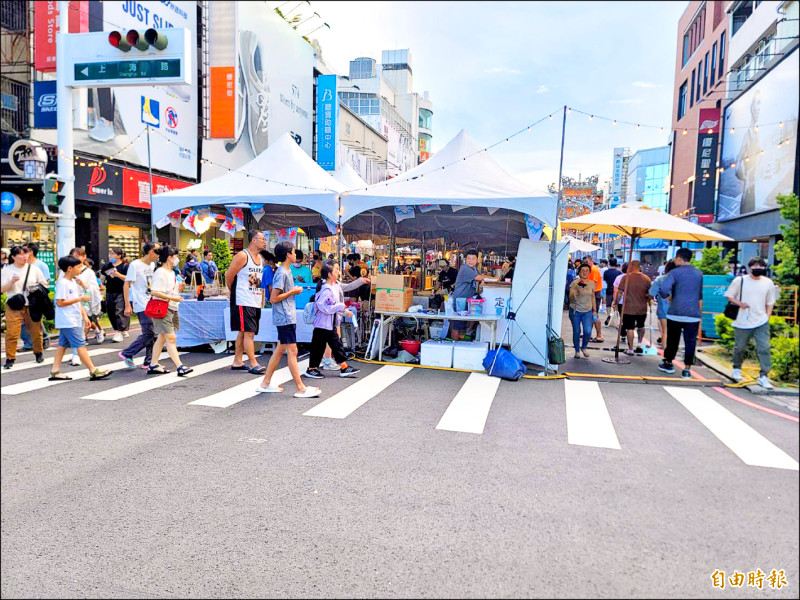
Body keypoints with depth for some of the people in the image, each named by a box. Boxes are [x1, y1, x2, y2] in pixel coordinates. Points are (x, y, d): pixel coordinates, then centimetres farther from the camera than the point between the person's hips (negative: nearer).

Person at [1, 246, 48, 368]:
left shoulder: (33, 269, 6)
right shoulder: (7, 270, 2)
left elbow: (44, 284, 13)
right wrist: (12, 282, -17)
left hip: (32, 305, 2)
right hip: (14, 306, -1)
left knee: (36, 331, 7)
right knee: (12, 333, -8)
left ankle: (38, 353, 26)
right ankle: (10, 358, 2)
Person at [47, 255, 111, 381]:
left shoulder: (73, 282, 15)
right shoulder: (62, 283, -14)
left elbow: (77, 302, 20)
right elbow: (60, 302, -20)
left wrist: (85, 316, 16)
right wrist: (79, 299, -20)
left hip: (74, 320, 10)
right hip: (68, 321, -10)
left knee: (63, 344, 11)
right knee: (80, 345, -8)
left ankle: (55, 372, 17)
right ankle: (93, 371, -7)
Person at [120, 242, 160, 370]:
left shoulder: (152, 265, 14)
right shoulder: (135, 265, -8)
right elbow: (126, 285, -10)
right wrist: (127, 305, -14)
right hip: (142, 305, -8)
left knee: (154, 334, 6)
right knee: (149, 334, -11)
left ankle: (149, 362, 13)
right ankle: (126, 354, 4)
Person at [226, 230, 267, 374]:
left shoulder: (261, 258, 14)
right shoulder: (242, 256, -11)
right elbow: (228, 275, -9)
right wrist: (234, 291, 3)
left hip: (256, 302, 8)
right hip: (243, 302, -8)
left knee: (243, 332, 14)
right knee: (248, 332, -10)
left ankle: (237, 362, 21)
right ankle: (253, 365, -8)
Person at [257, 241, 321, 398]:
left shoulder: (287, 271, 14)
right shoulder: (282, 273, -15)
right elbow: (274, 298, -18)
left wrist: (294, 290, 7)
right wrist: (293, 291, -13)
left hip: (288, 317, 10)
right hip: (285, 318, -10)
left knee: (280, 350, 14)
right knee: (292, 351, -5)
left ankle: (265, 383, 21)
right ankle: (301, 388, 0)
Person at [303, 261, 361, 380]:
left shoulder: (333, 287, 11)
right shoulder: (326, 289, -19)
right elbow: (325, 307, -27)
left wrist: (345, 311, 14)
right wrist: (340, 306, -22)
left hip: (331, 324, 10)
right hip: (323, 324, -10)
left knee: (337, 344, 12)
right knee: (318, 346, 1)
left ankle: (344, 368, 18)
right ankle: (311, 370, 12)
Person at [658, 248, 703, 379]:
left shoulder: (674, 273, -6)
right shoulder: (699, 274, 11)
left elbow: (663, 289, -21)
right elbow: (700, 296, 20)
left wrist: (669, 298, -2)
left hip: (675, 313, -2)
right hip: (693, 315, 3)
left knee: (672, 340, 11)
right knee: (690, 341, 4)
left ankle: (668, 363, 26)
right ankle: (687, 370, 3)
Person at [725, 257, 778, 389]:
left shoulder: (768, 283, 6)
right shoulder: (739, 281, -1)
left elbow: (770, 302, 14)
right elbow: (729, 295, 6)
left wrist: (767, 317, 3)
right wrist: (739, 303, -12)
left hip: (761, 323, 1)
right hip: (742, 322, -1)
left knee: (764, 348, -10)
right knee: (740, 348, 10)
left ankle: (764, 376, -4)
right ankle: (737, 369, 34)